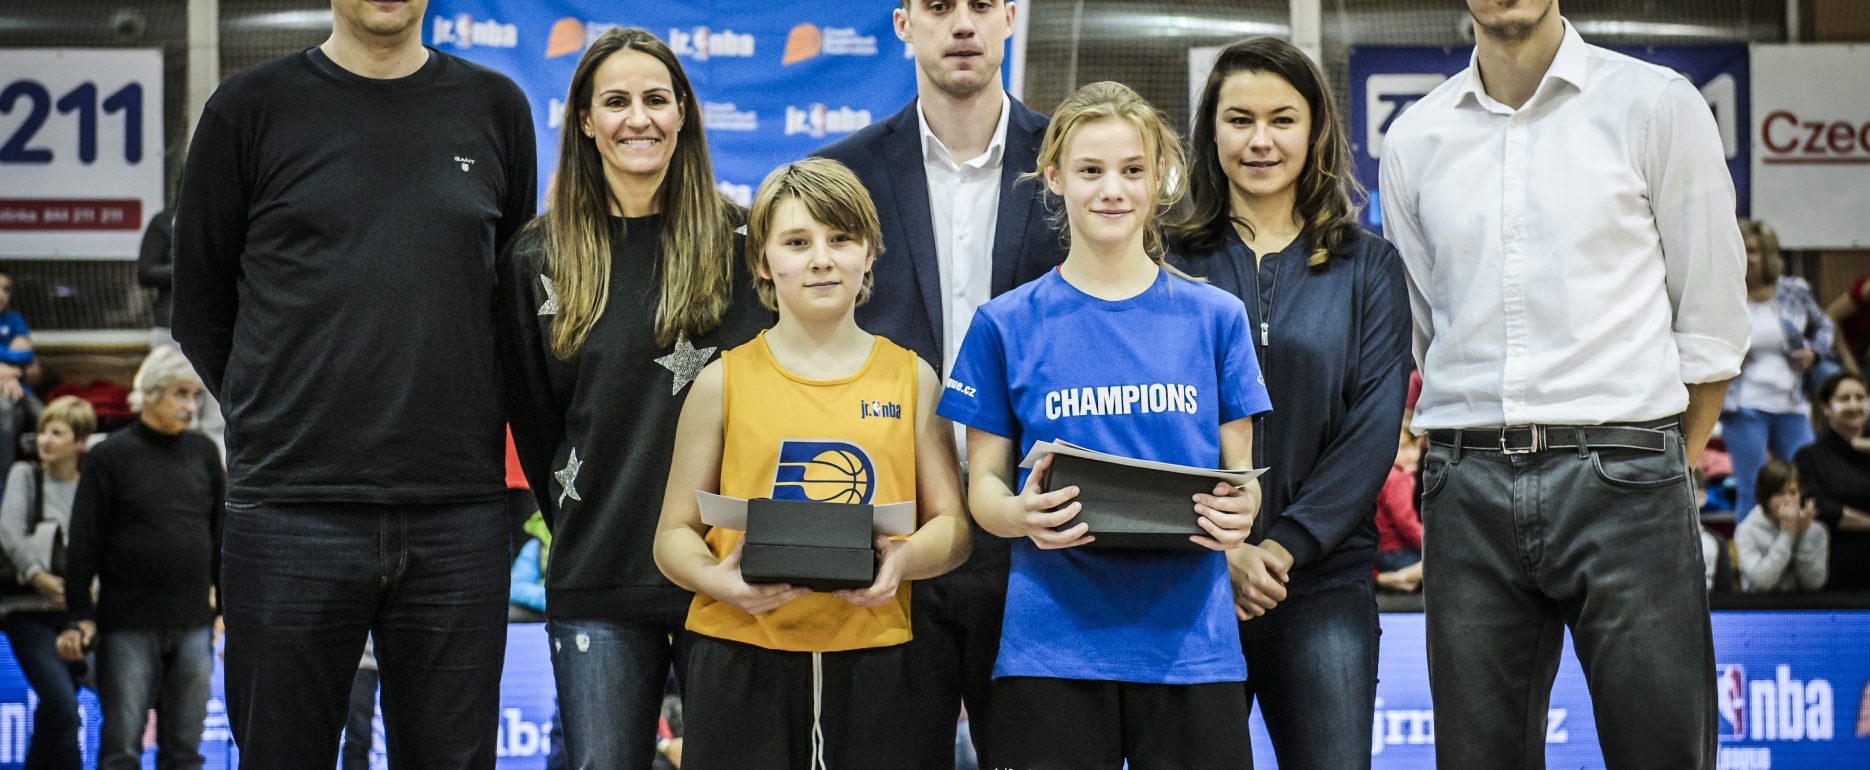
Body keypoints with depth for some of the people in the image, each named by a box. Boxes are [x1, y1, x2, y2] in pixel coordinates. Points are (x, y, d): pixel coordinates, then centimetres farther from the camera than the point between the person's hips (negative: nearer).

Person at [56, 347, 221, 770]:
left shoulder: (203, 453, 10)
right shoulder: (109, 457, -1)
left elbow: (223, 534, 16)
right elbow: (84, 545, -2)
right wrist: (81, 618, -6)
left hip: (193, 624, 4)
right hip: (128, 626, -4)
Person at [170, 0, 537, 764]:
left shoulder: (494, 108, 9)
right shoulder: (251, 107, 3)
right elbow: (199, 305, 9)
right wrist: (284, 416, 8)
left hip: (458, 514, 2)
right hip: (295, 508, -1)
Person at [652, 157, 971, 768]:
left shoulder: (911, 378, 9)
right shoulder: (725, 383, 6)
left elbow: (953, 526, 8)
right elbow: (676, 533, 6)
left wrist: (904, 561, -13)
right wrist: (719, 579, -15)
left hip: (873, 655, 1)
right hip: (742, 659, -1)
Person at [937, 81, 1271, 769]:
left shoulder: (1215, 318, 8)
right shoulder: (1007, 324, 5)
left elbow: (1239, 474, 11)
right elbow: (984, 482, 6)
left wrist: (1236, 513, -12)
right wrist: (1022, 515, -17)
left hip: (1191, 641, 1)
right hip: (1053, 639, -1)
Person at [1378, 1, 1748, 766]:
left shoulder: (1657, 105, 2)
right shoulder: (1414, 140, 11)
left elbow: (1711, 327, 4)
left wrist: (1661, 470, 6)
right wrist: (1487, 452, 11)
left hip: (1622, 480, -3)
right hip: (1467, 488, 3)